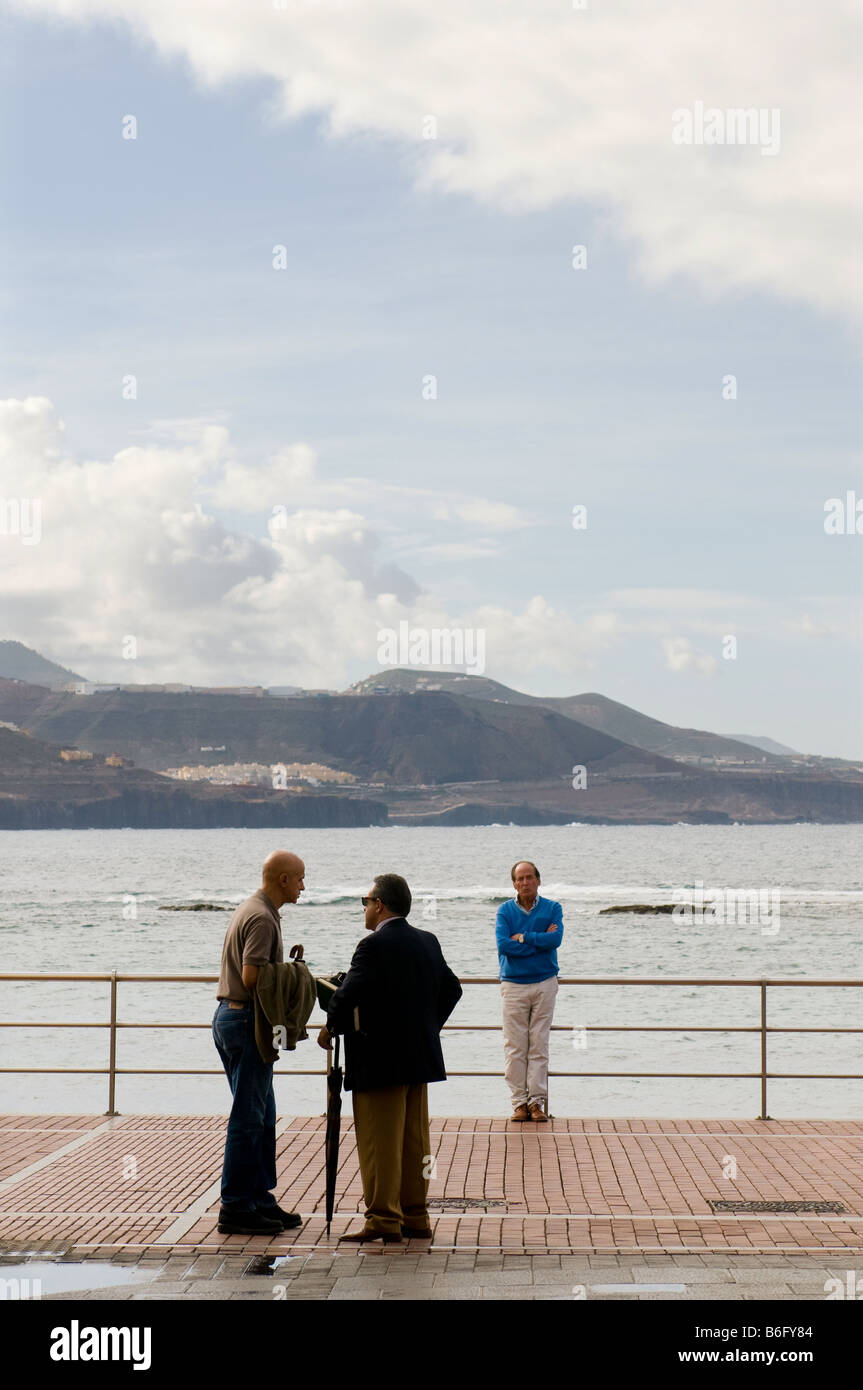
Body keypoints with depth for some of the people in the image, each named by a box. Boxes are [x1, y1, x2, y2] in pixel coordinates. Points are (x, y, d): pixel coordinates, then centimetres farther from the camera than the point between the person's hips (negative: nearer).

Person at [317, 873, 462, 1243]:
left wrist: (331, 1028, -6)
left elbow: (349, 994, -22)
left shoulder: (374, 945, -15)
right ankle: (415, 1218, 18)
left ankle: (384, 1221, 0)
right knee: (415, 1141, 13)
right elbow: (451, 988, 18)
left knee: (379, 1143, -2)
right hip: (420, 1058, 8)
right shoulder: (428, 942, 9)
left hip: (380, 1061, -8)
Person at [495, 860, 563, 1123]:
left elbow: (555, 939, -12)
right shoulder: (505, 910, 4)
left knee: (539, 1045, 0)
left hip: (545, 983, 0)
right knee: (515, 1047, -2)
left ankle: (537, 1101, 4)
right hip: (513, 984, 0)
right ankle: (519, 1102, 3)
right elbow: (503, 944, -10)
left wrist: (522, 938, -9)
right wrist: (540, 940, -9)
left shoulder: (552, 908, 5)